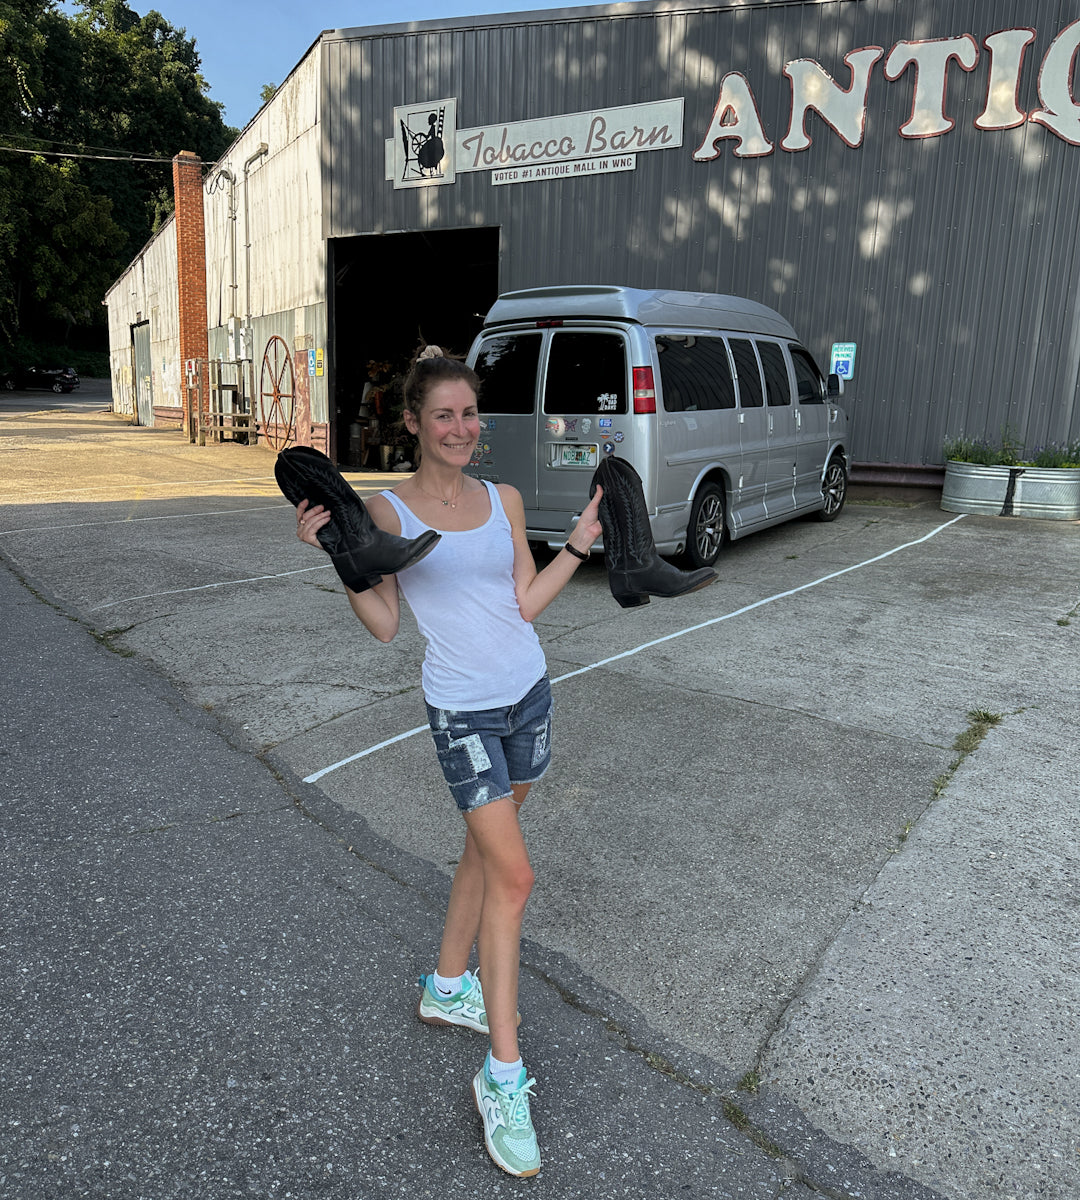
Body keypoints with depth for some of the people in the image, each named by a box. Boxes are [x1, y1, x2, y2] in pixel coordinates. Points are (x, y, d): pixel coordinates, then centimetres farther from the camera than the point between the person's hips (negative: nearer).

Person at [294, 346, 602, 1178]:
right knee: (513, 873, -10)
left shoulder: (506, 500, 4)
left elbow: (527, 604, 3)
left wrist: (581, 544, -1)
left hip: (528, 690, 5)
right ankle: (503, 1077, 4)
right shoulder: (386, 511, -7)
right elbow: (385, 624, -8)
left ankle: (447, 986, 40)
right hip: (462, 710, -5)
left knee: (488, 848, 17)